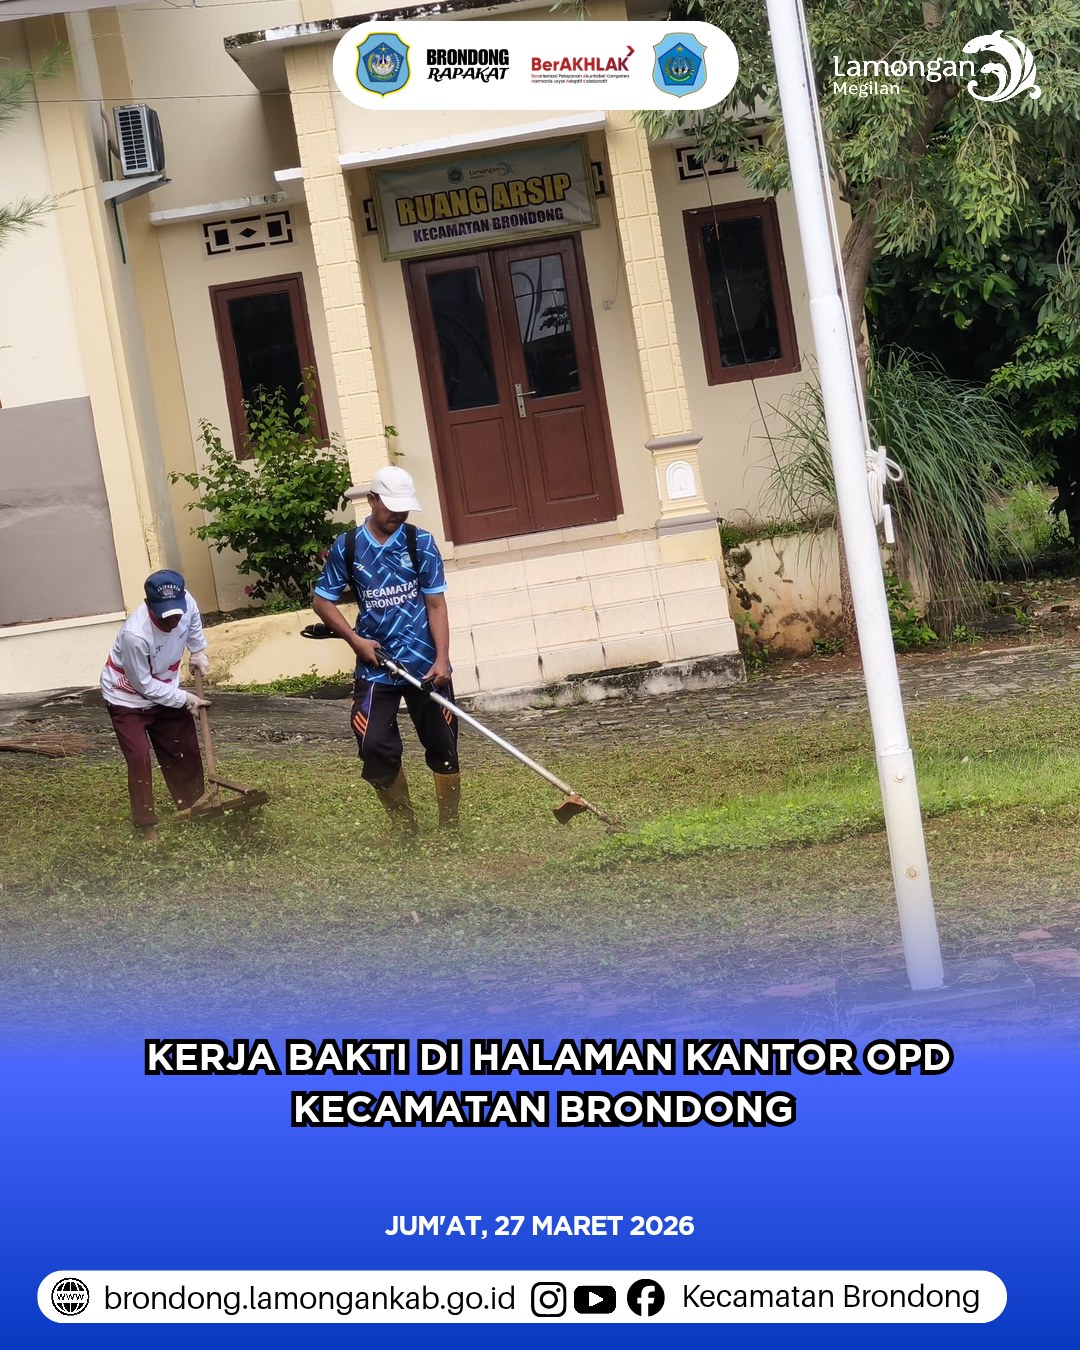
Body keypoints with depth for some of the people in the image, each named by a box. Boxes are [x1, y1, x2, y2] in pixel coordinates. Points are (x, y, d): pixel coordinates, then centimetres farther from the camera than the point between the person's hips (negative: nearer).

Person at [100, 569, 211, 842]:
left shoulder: (186, 602, -25)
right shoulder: (135, 634, -41)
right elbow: (144, 685, -26)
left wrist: (198, 651, 2)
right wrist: (184, 699, -21)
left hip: (164, 690, 6)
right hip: (128, 697, -6)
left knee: (185, 748, 14)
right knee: (139, 757, -13)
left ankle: (193, 805, 33)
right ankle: (145, 824, -2)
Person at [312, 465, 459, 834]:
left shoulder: (420, 542, -3)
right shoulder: (346, 547, -1)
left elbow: (435, 603, -5)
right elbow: (322, 601, 6)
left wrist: (442, 659, -14)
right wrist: (355, 640, -6)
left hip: (425, 664, 0)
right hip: (375, 665, 1)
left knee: (443, 747, 5)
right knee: (376, 748, -5)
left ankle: (451, 830, 18)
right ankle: (406, 830, 12)